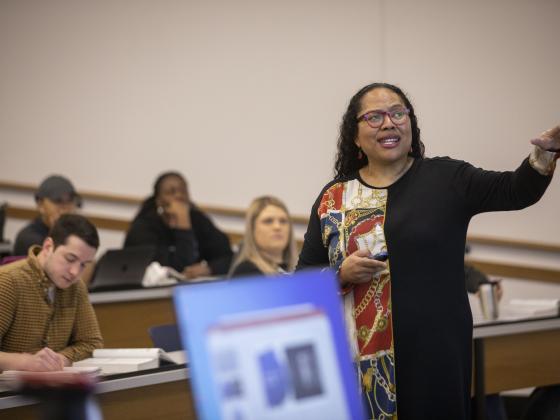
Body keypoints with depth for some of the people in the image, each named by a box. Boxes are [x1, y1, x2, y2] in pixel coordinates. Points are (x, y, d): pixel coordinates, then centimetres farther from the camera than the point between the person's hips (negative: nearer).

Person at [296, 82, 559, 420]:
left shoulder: (446, 179, 3)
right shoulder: (332, 198, 8)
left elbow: (517, 190, -11)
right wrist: (341, 275, -10)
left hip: (435, 353, -1)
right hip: (357, 360, 1)